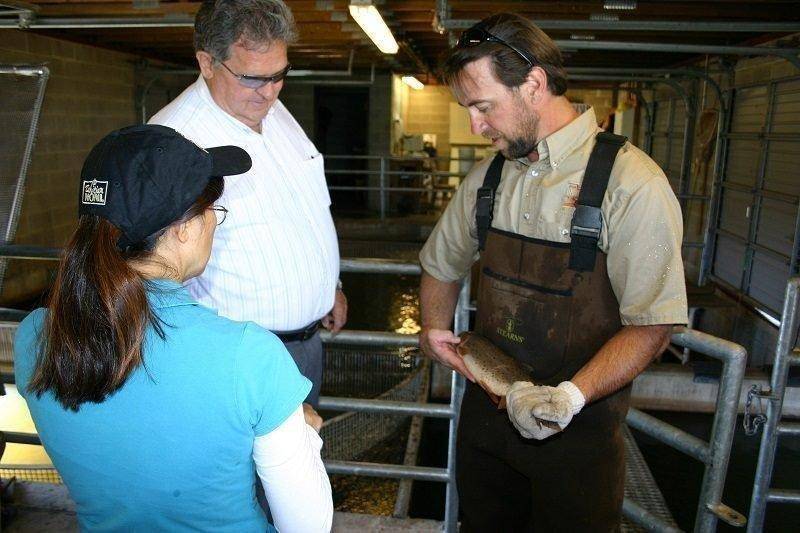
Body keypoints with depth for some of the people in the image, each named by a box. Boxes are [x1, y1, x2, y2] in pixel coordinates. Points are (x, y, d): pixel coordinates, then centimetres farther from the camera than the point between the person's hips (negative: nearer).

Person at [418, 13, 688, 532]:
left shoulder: (632, 182, -17)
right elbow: (441, 265, 15)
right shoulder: (487, 176, 2)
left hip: (579, 429, -5)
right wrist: (435, 328, -2)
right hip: (486, 407, 6)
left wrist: (572, 394, -29)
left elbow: (651, 324, -17)